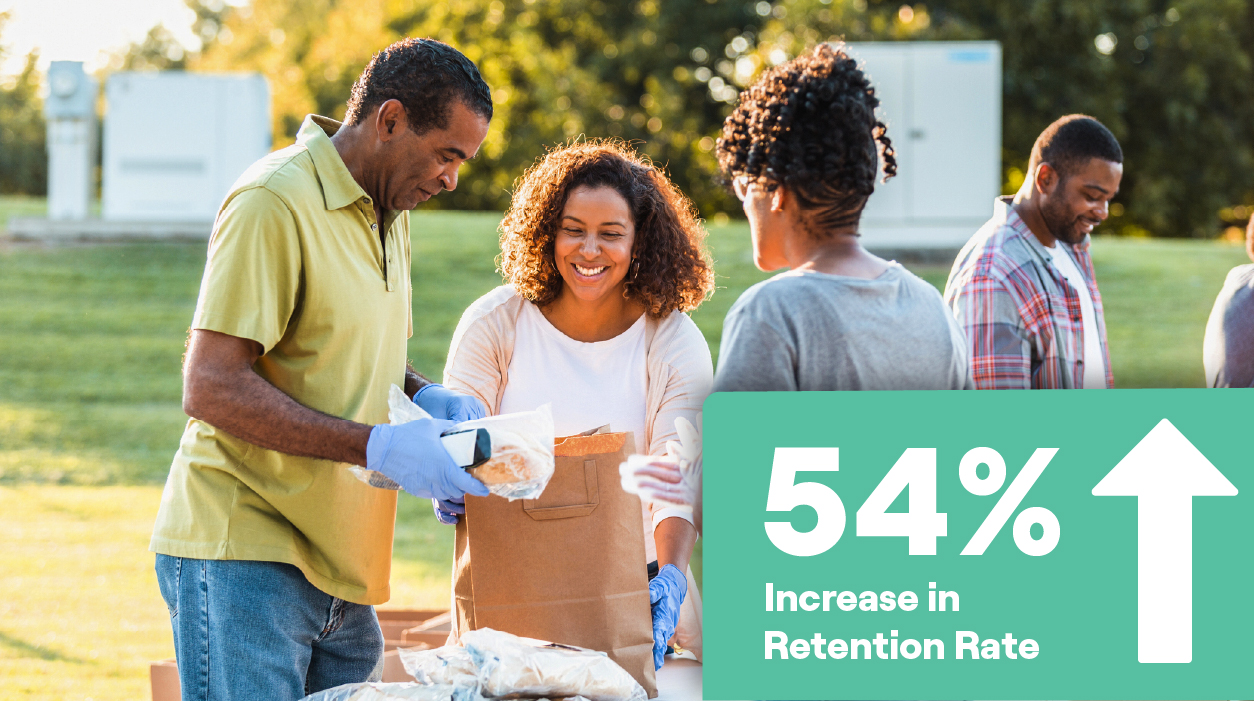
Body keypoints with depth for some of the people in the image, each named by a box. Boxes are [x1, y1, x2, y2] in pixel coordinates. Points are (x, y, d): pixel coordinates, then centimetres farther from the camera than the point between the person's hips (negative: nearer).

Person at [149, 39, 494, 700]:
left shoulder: (390, 212, 15)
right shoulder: (273, 204, -16)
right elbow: (212, 389, -21)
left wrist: (424, 396, 6)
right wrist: (377, 447, -24)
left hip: (339, 570, 9)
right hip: (244, 556, -9)